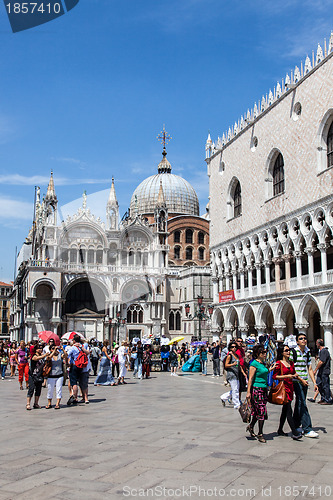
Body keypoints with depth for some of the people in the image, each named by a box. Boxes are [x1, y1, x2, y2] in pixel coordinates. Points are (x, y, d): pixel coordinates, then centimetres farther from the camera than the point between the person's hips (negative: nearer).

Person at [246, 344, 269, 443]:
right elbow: (250, 378, -15)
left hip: (263, 389, 8)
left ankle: (251, 426, 34)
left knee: (258, 411, 13)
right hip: (256, 389, -8)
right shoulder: (254, 364, -12)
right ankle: (260, 434, 2)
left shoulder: (263, 363, 13)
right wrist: (248, 392, -17)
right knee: (261, 411, -7)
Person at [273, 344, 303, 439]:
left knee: (285, 410, 13)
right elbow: (274, 376, -10)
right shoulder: (279, 363, -8)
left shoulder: (291, 363, 13)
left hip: (290, 387, 7)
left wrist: (295, 376, 4)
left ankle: (280, 430, 25)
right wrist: (286, 376, -17)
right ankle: (294, 433, -12)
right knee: (289, 411, -11)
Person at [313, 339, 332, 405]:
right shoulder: (321, 351, 14)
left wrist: (315, 370, -19)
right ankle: (323, 398, 20)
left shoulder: (324, 351, -17)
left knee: (325, 386, -3)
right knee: (318, 384, 12)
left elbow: (321, 362, -22)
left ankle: (328, 400, 5)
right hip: (321, 372, 10)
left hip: (325, 372, -10)